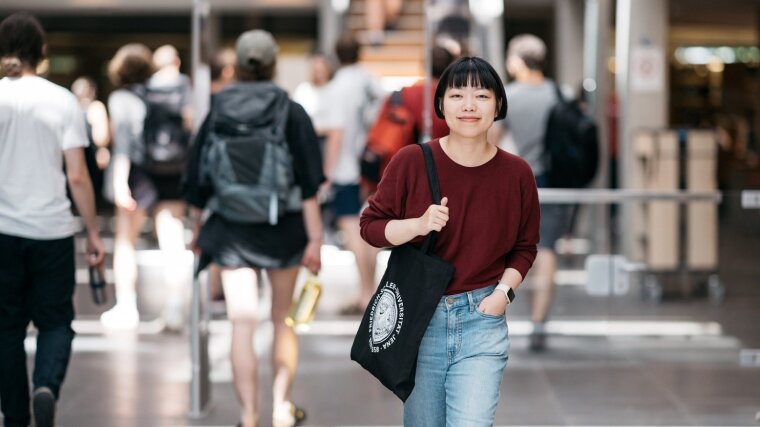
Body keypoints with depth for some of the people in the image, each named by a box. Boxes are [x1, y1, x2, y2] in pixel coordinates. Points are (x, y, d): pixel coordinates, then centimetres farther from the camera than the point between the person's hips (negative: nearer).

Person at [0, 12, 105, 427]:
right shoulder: (62, 101, -4)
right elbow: (77, 177, -6)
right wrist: (94, 233, 2)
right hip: (52, 230, -1)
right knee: (55, 322, 10)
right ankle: (46, 388, -17)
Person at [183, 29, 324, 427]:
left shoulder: (217, 114, 2)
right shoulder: (292, 113, -4)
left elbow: (196, 181, 6)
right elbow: (309, 184, -8)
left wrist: (196, 230, 17)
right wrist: (314, 238, -6)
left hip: (231, 230, 0)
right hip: (283, 229, 0)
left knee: (241, 325, -1)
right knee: (283, 320, 16)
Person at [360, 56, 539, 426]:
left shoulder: (516, 173, -3)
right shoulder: (411, 162, -7)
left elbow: (525, 247, 9)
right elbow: (370, 225, -1)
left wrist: (504, 291, -7)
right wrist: (418, 225, -18)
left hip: (482, 318, 0)